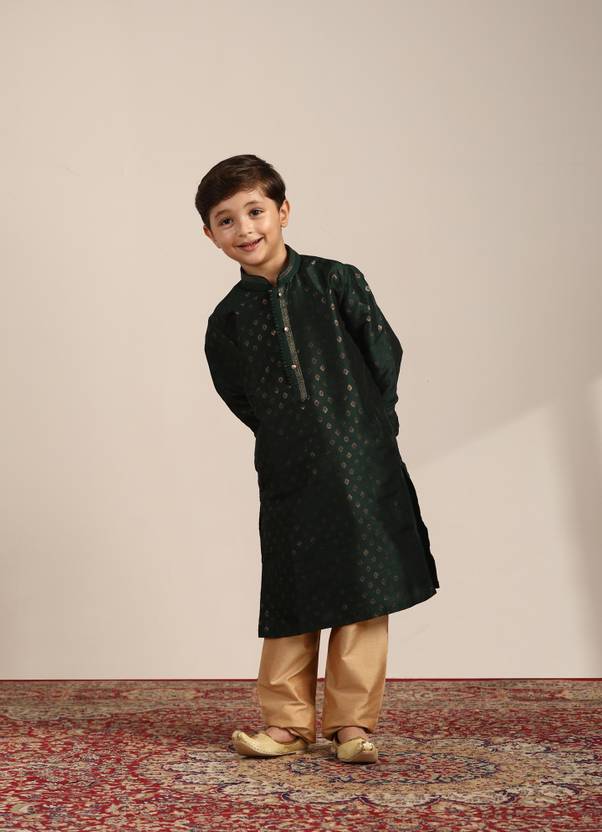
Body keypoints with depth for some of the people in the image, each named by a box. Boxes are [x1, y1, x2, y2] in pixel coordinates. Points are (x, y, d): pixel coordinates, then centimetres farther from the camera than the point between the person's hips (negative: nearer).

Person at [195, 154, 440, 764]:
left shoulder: (336, 282, -2)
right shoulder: (227, 321, 3)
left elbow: (387, 358, 1)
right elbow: (240, 400, 12)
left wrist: (362, 433, 2)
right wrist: (287, 440, 5)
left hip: (361, 467, -1)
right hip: (288, 479, 1)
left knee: (364, 596, 3)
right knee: (292, 601, 8)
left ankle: (353, 722, 15)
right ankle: (288, 723, 21)